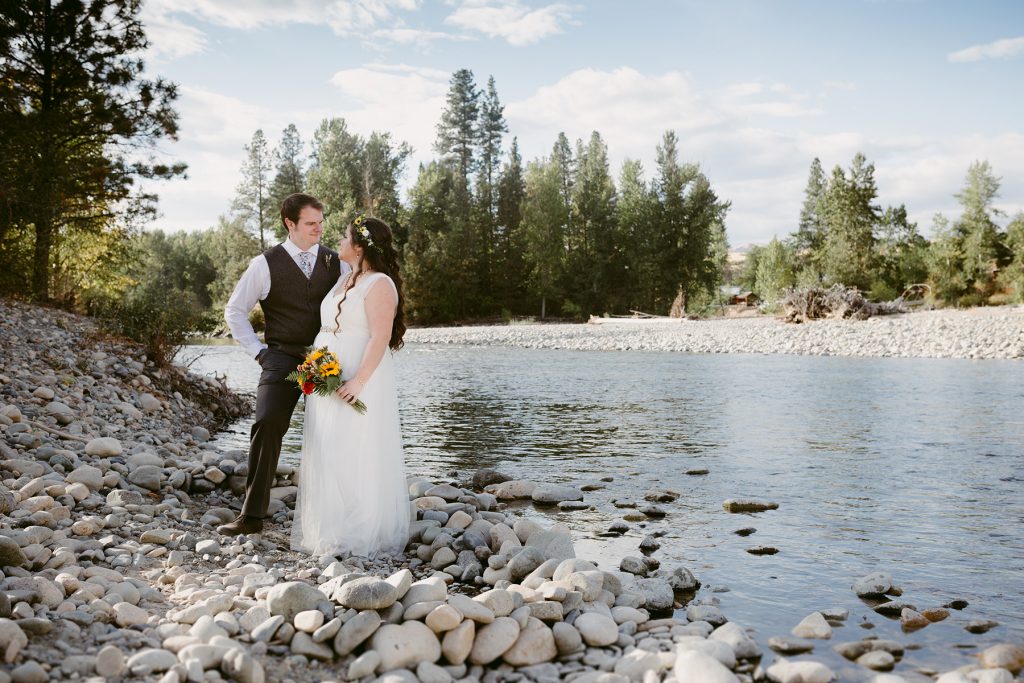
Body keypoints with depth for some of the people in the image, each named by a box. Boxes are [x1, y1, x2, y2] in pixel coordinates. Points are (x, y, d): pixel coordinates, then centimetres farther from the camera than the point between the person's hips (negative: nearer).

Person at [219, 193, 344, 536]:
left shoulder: (336, 262, 7)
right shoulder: (266, 264, 1)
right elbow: (235, 310, 8)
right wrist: (257, 350, 1)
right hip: (283, 358, -2)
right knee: (267, 424, -20)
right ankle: (252, 515, -12)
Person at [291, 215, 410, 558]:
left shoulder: (379, 284, -13)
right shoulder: (346, 279, 16)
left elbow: (380, 338, -20)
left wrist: (358, 381, -26)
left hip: (358, 381, -9)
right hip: (329, 378, 9)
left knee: (357, 456, -3)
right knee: (329, 456, 11)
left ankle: (363, 533, 7)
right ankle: (331, 528, 21)